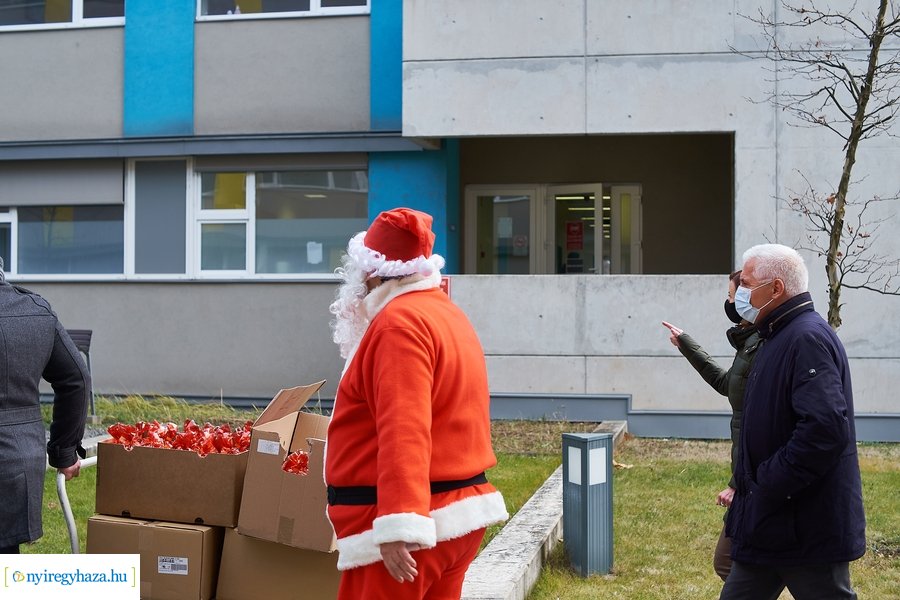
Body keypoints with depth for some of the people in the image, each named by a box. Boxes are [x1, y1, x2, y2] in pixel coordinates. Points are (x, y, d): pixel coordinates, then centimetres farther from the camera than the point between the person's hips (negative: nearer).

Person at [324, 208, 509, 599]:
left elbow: (403, 433, -25)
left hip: (413, 523, -10)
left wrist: (397, 526, -29)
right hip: (458, 513, 10)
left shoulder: (399, 323, -16)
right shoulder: (447, 314, 15)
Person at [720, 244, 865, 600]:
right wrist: (745, 486, 16)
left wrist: (767, 487, -23)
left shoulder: (808, 339, -19)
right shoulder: (779, 338, 14)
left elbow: (825, 428, -31)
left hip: (808, 531, -10)